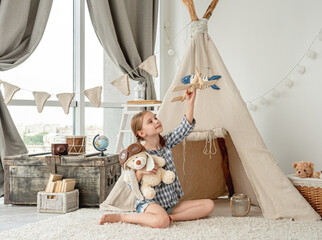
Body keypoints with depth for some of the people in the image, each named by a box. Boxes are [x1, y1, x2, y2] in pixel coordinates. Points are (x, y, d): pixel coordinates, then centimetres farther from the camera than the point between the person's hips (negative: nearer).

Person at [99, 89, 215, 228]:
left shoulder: (166, 143, 6)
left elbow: (186, 128, -3)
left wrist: (190, 103, -13)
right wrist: (140, 171, -30)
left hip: (171, 203, 6)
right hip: (149, 202, -6)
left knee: (209, 205, -6)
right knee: (162, 221, -40)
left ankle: (171, 217, -14)